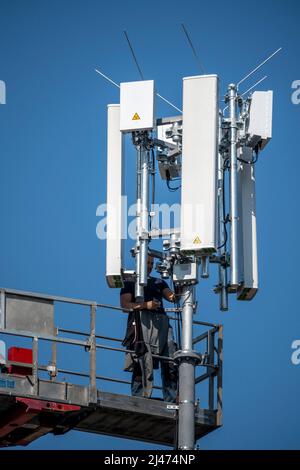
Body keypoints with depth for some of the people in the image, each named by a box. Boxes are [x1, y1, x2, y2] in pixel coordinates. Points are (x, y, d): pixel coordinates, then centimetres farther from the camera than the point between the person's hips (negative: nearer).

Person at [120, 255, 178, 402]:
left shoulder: (159, 282, 29)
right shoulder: (130, 282, 16)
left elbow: (169, 295, 12)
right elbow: (125, 304, 2)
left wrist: (173, 297, -13)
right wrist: (145, 305, -13)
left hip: (161, 321, 5)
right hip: (142, 321, -5)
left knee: (171, 363, -7)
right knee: (143, 363, -14)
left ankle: (171, 400, -8)